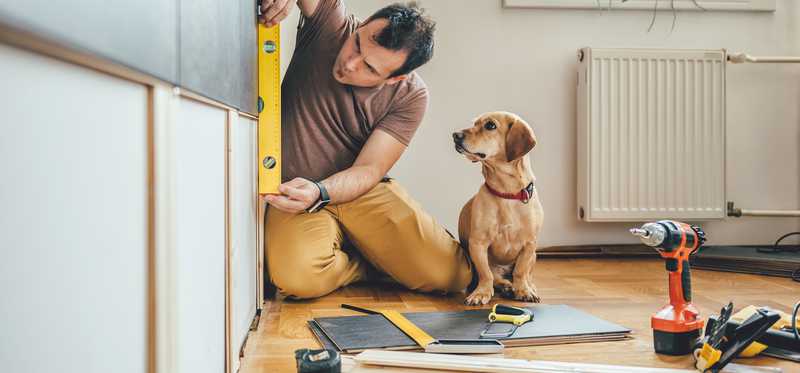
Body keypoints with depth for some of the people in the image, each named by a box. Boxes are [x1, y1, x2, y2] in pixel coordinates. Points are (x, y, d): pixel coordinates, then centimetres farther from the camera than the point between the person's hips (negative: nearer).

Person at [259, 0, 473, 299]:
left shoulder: (410, 96, -12)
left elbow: (368, 170, -14)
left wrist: (319, 193, -34)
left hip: (363, 191, 0)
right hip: (295, 192, 0)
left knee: (453, 274, -16)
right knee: (298, 277, -32)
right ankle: (366, 265, 3)